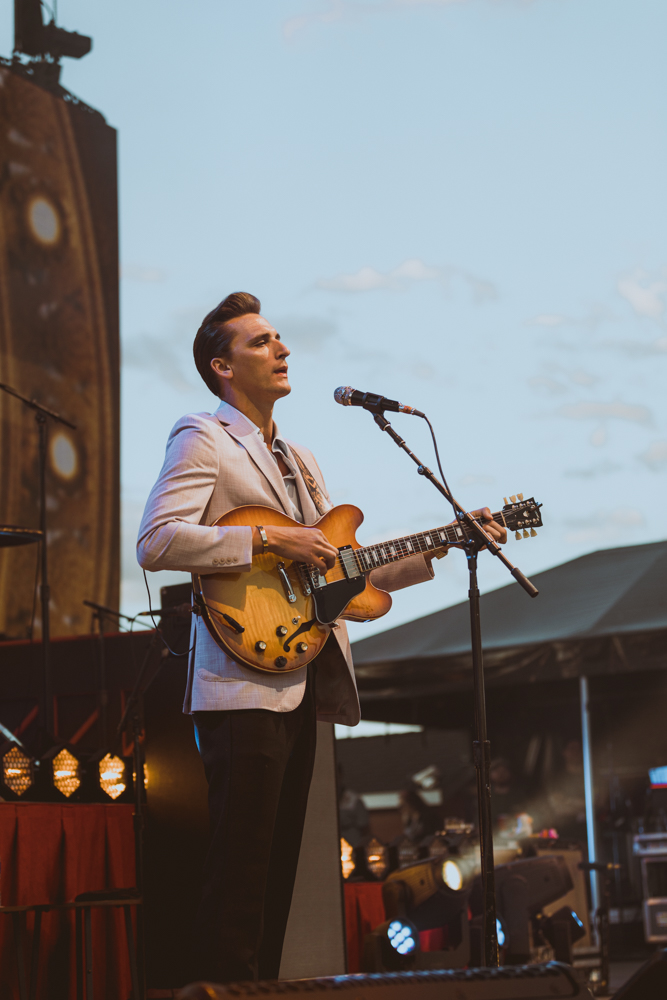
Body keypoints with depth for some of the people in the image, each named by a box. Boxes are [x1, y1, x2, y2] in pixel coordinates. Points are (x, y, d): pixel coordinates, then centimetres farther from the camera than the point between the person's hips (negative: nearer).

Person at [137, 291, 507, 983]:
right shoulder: (202, 439, -2)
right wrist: (271, 539, -18)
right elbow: (156, 543, -17)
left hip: (300, 686, 9)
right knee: (240, 874, -10)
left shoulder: (297, 458, 24)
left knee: (278, 873, 11)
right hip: (244, 687, -9)